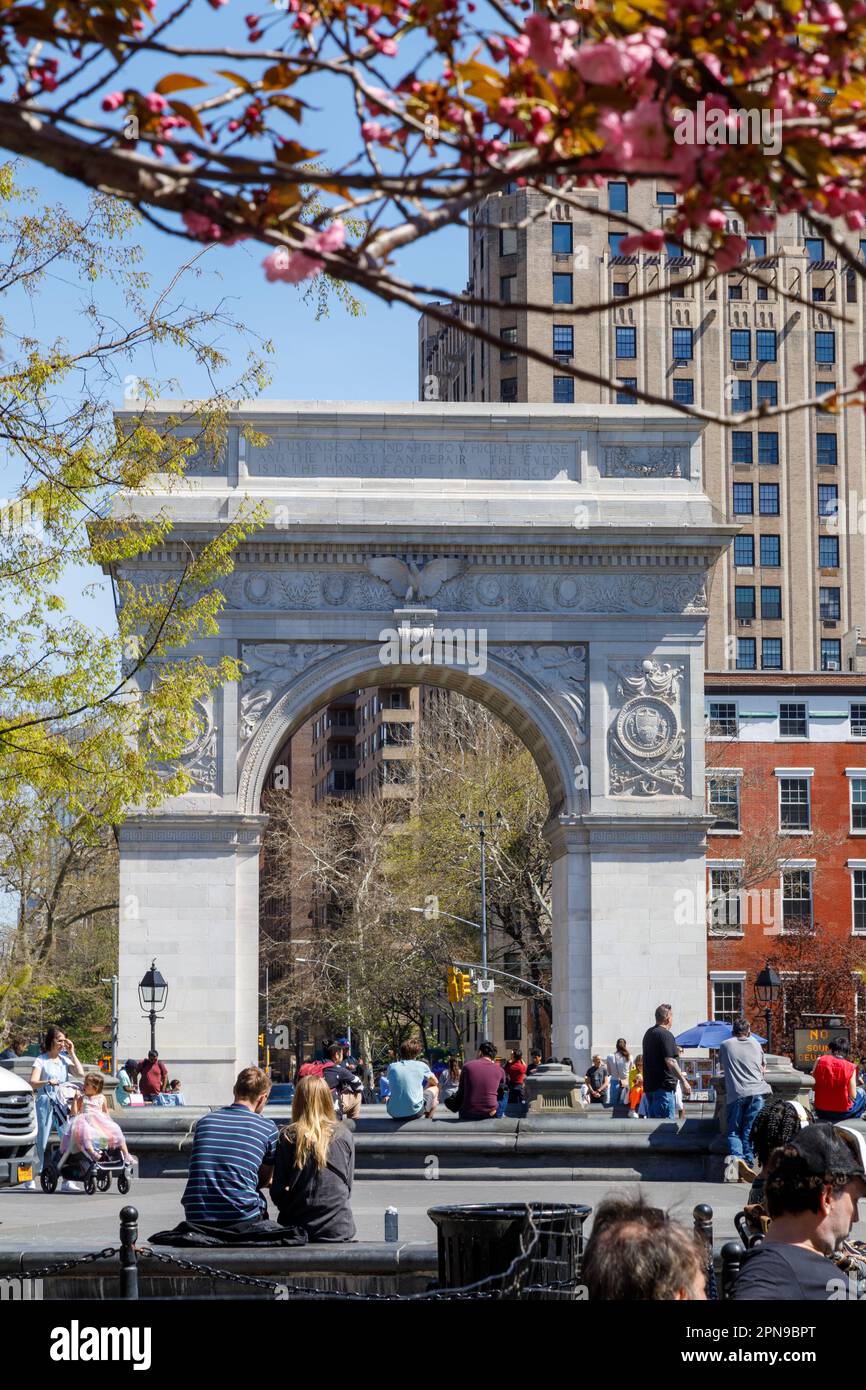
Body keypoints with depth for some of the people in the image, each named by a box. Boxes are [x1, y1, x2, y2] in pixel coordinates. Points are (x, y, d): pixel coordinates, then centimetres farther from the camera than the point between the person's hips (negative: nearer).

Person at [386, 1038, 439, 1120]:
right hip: (414, 1112, -3)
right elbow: (435, 1082, 19)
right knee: (435, 1088, 24)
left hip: (394, 1113, 3)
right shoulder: (421, 1066, 0)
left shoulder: (392, 1067, 6)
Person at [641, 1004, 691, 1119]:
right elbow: (670, 1062, -21)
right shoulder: (666, 1035, -13)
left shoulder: (648, 1034, 16)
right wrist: (684, 1081, -19)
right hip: (664, 1085, -9)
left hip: (649, 1086, 9)